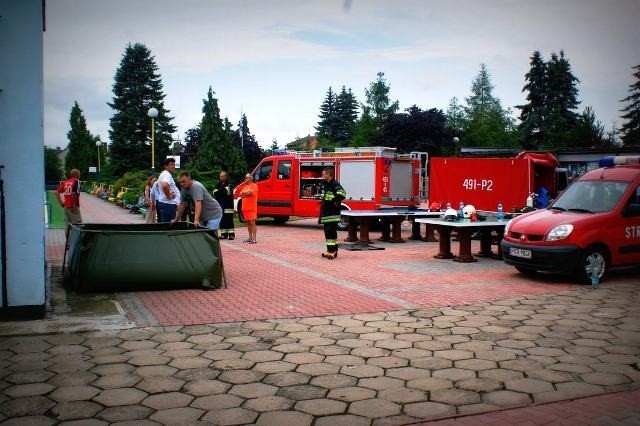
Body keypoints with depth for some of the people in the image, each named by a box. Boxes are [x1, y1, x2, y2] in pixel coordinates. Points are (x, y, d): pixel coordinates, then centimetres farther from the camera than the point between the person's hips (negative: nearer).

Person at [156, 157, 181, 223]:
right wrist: (168, 196, -23)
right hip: (168, 204, -11)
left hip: (162, 202, 11)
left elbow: (157, 185, 35)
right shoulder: (167, 175, -16)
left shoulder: (163, 174, 17)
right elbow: (165, 185, -36)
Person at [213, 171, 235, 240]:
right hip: (220, 205, 4)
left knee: (229, 220, -7)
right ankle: (224, 234, 7)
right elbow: (215, 193, 4)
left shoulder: (229, 184, 1)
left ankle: (231, 234, -6)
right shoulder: (218, 184, 15)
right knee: (222, 221, 3)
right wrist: (223, 191, -12)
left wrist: (219, 191, -6)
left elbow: (228, 192, -14)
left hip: (228, 205, -4)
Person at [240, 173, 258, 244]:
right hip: (245, 207, 8)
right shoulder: (245, 186, 19)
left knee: (252, 222, -10)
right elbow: (241, 195, 9)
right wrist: (247, 193, -8)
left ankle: (254, 239, -12)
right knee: (248, 222, 11)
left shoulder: (254, 186, -4)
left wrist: (244, 193, 1)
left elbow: (250, 192, -17)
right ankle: (250, 237, 19)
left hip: (252, 208, -8)